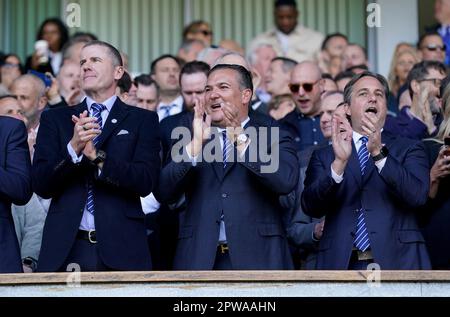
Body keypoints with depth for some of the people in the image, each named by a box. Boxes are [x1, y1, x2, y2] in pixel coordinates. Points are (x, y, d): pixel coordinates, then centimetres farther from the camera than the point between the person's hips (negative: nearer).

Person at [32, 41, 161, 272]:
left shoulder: (143, 120, 7)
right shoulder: (54, 119, 12)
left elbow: (146, 183, -5)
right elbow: (40, 185, 2)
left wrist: (97, 156, -16)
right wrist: (73, 147, -14)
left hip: (121, 249, -1)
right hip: (64, 250, 1)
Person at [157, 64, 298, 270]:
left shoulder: (273, 135, 5)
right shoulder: (191, 141, 12)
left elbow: (287, 181, -13)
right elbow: (163, 193, -1)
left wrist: (242, 141, -18)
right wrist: (195, 145, -12)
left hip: (255, 257, -2)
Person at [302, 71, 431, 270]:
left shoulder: (409, 149, 9)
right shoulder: (324, 156, 12)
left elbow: (418, 195, -8)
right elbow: (311, 208, -3)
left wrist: (379, 153, -19)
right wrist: (339, 162, -17)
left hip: (396, 261, 0)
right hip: (341, 263, 1)